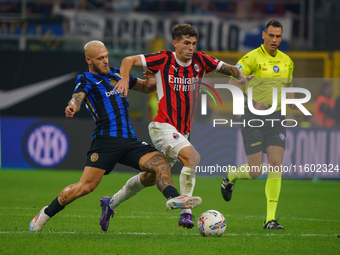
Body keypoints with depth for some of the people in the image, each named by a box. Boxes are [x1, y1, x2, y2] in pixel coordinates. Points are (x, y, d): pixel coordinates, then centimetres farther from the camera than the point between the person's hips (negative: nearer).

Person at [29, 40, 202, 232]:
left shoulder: (117, 74, 22)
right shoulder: (86, 80, 4)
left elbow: (145, 88, 33)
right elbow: (78, 96, -19)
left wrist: (152, 80, 8)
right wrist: (73, 106, -45)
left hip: (130, 140, 6)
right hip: (106, 141, -6)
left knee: (162, 165, -18)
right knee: (85, 187, -11)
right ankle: (45, 214, 4)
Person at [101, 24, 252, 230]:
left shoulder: (200, 61, 5)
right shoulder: (164, 60, -7)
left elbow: (228, 68, 12)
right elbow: (129, 60, -2)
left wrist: (240, 76, -9)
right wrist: (125, 79, -21)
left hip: (183, 131, 6)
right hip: (163, 126, -6)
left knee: (153, 176, 15)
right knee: (193, 158, -28)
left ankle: (111, 203, 33)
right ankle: (186, 212, -23)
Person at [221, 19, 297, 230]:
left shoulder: (287, 61, 10)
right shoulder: (252, 58, -9)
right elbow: (233, 83, -10)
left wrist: (293, 102, 2)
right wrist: (252, 103, -21)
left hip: (277, 117, 4)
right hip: (254, 118, -4)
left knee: (276, 164, -10)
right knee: (255, 171, -7)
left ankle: (271, 219, -8)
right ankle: (230, 177, 30)